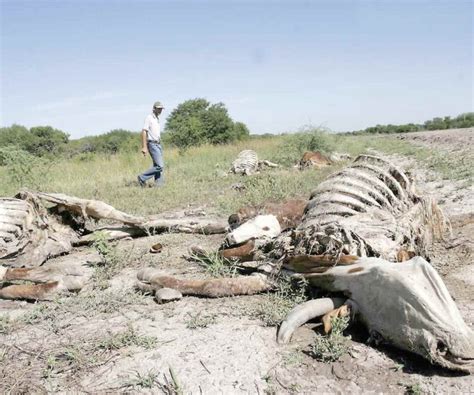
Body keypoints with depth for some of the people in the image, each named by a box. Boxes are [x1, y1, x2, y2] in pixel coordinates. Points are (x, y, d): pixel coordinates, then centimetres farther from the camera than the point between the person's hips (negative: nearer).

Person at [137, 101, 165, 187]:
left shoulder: (157, 119, 18)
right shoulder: (149, 118, -9)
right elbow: (143, 132, -15)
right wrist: (144, 147, -21)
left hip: (158, 145, 9)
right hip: (152, 145, -9)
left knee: (158, 166, 4)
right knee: (159, 166, -14)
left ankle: (158, 185, 5)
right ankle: (142, 178, -4)